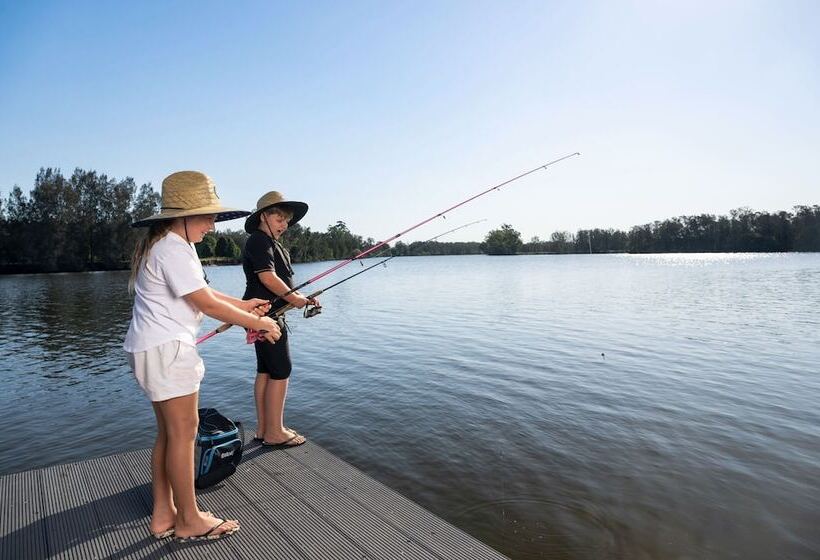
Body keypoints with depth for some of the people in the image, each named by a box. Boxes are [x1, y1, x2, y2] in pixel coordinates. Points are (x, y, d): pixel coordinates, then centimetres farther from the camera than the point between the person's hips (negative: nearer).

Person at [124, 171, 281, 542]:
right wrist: (257, 323, -11)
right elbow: (207, 304, -19)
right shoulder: (173, 249, -18)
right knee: (183, 431, -2)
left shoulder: (166, 245, 15)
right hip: (165, 349, -11)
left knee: (168, 431, 15)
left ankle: (163, 515, 26)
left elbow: (200, 292, 19)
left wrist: (243, 305, 14)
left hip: (158, 348, 11)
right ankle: (189, 521, 12)